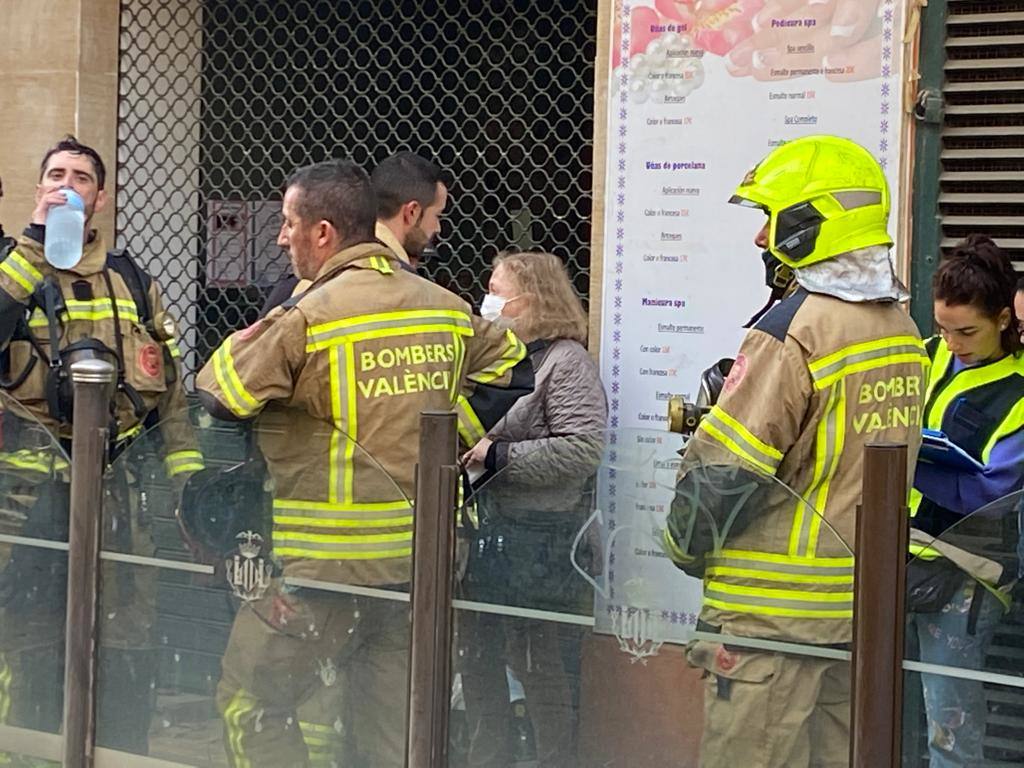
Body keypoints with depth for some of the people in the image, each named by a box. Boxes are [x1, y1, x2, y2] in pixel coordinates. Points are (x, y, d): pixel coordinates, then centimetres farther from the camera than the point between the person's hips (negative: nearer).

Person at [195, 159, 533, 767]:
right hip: (424, 560, 7)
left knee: (249, 698, 6)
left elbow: (218, 395, -6)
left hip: (333, 564, -7)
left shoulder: (305, 318, -12)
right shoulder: (446, 307, 8)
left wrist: (242, 342, 11)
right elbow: (510, 365, 22)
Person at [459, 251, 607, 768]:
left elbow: (582, 449, -21)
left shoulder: (566, 363, -11)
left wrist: (497, 455, -20)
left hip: (539, 544, -8)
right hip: (484, 531, 8)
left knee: (542, 668, 1)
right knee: (479, 659, 17)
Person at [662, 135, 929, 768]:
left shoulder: (793, 332, -19)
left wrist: (687, 548, 0)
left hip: (775, 608, -8)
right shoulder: (902, 330, 8)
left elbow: (725, 471, -17)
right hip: (865, 602, 8)